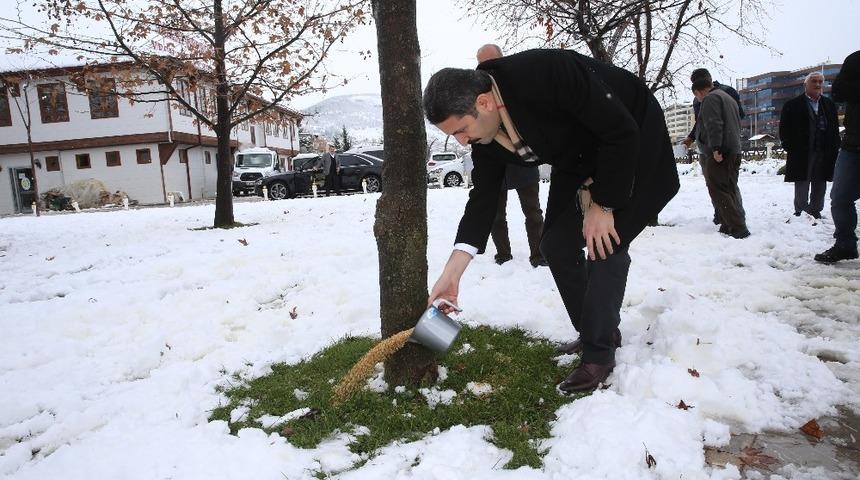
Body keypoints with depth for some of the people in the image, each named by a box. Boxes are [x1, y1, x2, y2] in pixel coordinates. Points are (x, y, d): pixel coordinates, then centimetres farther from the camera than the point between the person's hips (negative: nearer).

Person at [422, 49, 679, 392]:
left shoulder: (548, 74, -38)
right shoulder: (484, 132, -15)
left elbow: (621, 131, -30)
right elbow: (483, 197, -12)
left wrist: (602, 204, -23)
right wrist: (453, 272, -18)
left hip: (633, 142, -7)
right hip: (577, 160, 7)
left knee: (605, 245, -15)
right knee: (556, 245, 3)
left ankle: (599, 353, -2)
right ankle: (598, 332, 20)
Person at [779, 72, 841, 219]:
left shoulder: (829, 105, 13)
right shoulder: (793, 105, 1)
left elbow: (835, 129, 13)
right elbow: (784, 130, -1)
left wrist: (834, 149, 3)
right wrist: (791, 148, -7)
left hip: (824, 155, 4)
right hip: (801, 155, -4)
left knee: (820, 187, 8)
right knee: (802, 186, 0)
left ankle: (816, 212, 18)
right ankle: (800, 213, 7)